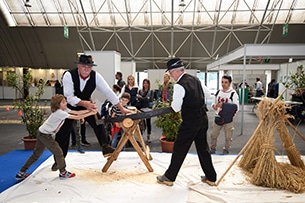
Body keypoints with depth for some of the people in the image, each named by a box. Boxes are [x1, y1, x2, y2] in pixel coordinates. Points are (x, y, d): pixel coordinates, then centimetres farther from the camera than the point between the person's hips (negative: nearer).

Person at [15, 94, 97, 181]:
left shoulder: (64, 110, 2)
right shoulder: (59, 113, -25)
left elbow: (76, 112, -5)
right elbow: (76, 117, -28)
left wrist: (89, 110, -14)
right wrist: (91, 113, -24)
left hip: (42, 133, 10)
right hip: (45, 135, -10)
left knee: (36, 154, 18)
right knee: (58, 152, 1)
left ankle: (21, 173, 27)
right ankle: (63, 173, 16)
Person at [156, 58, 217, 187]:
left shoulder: (179, 85, -18)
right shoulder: (195, 79, 7)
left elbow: (176, 108, -18)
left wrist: (172, 103, 4)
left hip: (190, 122, -8)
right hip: (203, 119, 8)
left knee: (179, 149, 5)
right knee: (203, 148, 18)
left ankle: (169, 177, 19)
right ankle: (211, 177, 29)